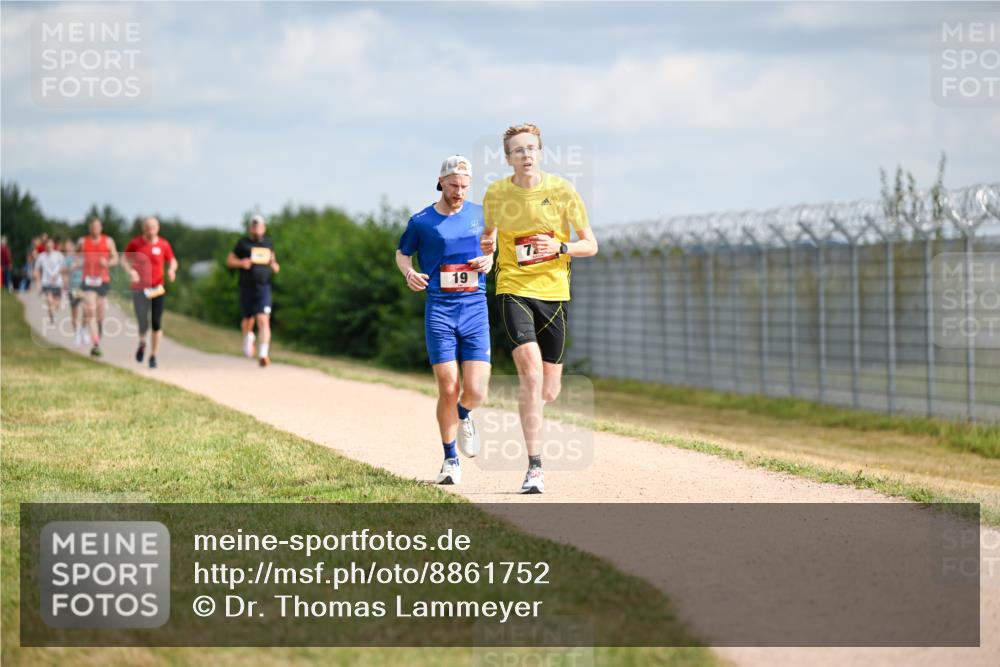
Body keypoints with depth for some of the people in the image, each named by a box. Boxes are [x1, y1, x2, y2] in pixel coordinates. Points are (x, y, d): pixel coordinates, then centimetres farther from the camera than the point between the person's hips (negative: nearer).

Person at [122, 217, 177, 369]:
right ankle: (142, 343, 24)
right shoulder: (135, 243, -2)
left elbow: (172, 261, 12)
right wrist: (130, 271, -13)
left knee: (157, 324, 0)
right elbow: (124, 259, 6)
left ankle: (153, 356, 12)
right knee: (143, 324, -10)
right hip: (139, 288, -1)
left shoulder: (163, 244, 1)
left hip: (157, 288, 1)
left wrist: (171, 270, -10)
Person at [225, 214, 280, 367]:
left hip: (263, 287, 0)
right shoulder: (243, 243, 0)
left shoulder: (268, 243, 8)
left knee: (263, 320, -15)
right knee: (248, 320, 13)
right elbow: (229, 261, 4)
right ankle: (248, 337, 49)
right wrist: (241, 263, -15)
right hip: (247, 287, 0)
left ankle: (264, 354, -19)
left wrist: (274, 265, 4)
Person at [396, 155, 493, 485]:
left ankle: (464, 415, 30)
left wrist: (490, 260, 1)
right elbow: (402, 252, 17)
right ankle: (450, 460, 9)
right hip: (439, 311, -2)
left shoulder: (480, 214, 9)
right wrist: (409, 272, -4)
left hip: (476, 309, 2)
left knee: (475, 391, -9)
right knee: (448, 389, -9)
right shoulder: (421, 222, 3)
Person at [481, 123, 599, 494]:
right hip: (514, 290, -1)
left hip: (554, 292, 1)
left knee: (549, 390, 4)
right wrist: (487, 245, -3)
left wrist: (559, 247, -18)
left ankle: (530, 411, 42)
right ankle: (535, 467, -16)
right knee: (531, 374, -20)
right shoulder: (495, 194, 0)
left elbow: (591, 245, 1)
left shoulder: (562, 191, -3)